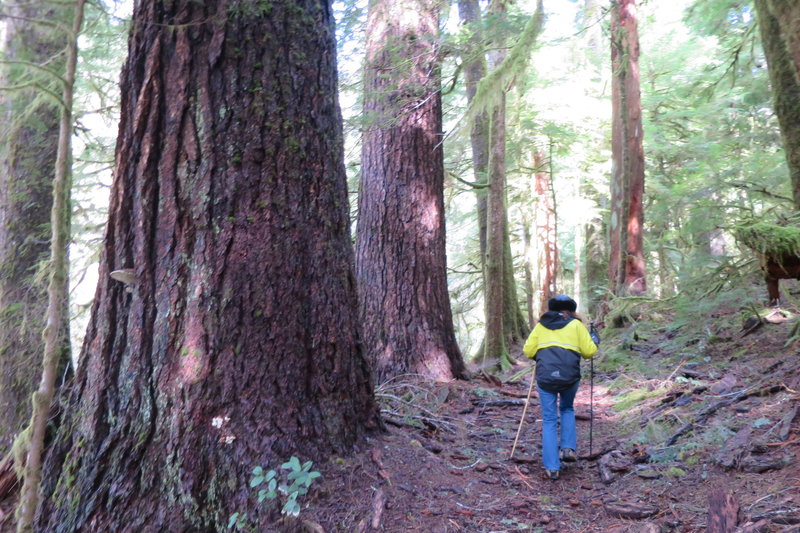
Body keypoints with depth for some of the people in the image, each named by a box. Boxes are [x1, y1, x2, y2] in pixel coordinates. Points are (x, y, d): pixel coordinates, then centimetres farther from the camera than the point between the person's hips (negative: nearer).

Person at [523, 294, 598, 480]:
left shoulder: (541, 325, 14)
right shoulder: (576, 324, 9)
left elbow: (528, 351, 9)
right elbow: (589, 351, 6)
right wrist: (595, 342, 27)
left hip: (545, 377, 0)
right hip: (570, 376, 0)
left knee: (549, 420, 9)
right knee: (567, 409, 29)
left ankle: (552, 467, 6)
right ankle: (568, 448, 16)